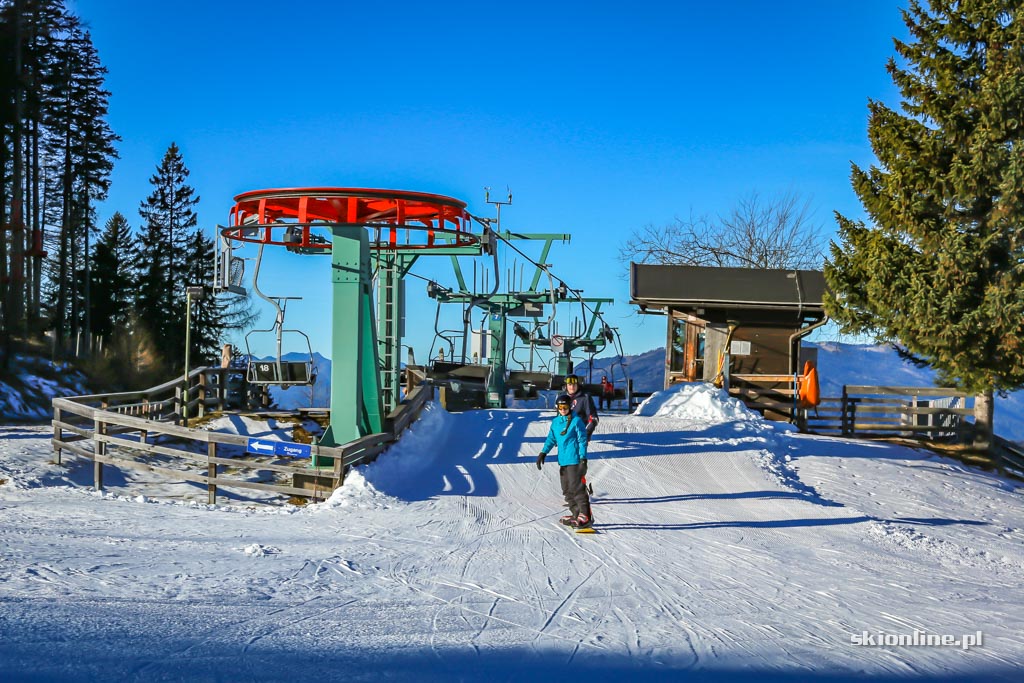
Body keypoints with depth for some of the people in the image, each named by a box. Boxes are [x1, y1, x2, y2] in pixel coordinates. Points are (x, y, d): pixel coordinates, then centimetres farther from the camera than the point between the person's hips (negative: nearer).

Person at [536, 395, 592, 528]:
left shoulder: (576, 421, -7)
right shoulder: (556, 422, 12)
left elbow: (582, 440, -7)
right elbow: (551, 438, 17)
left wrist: (583, 458, -12)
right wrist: (543, 452, 7)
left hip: (574, 460, -7)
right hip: (562, 461, 7)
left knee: (576, 487, -11)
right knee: (567, 489, 10)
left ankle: (585, 517, -9)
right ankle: (576, 514, 19)